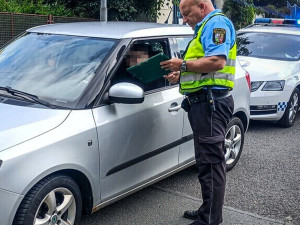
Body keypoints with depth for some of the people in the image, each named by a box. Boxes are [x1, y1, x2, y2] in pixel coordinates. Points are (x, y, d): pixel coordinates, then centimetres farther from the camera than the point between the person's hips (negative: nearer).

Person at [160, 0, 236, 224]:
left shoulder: (217, 23, -7)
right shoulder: (205, 28, 25)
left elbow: (217, 61, -23)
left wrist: (183, 65, -13)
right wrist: (181, 75, 15)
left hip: (211, 102, -11)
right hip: (204, 102, 11)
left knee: (210, 162, -7)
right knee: (209, 161, 16)